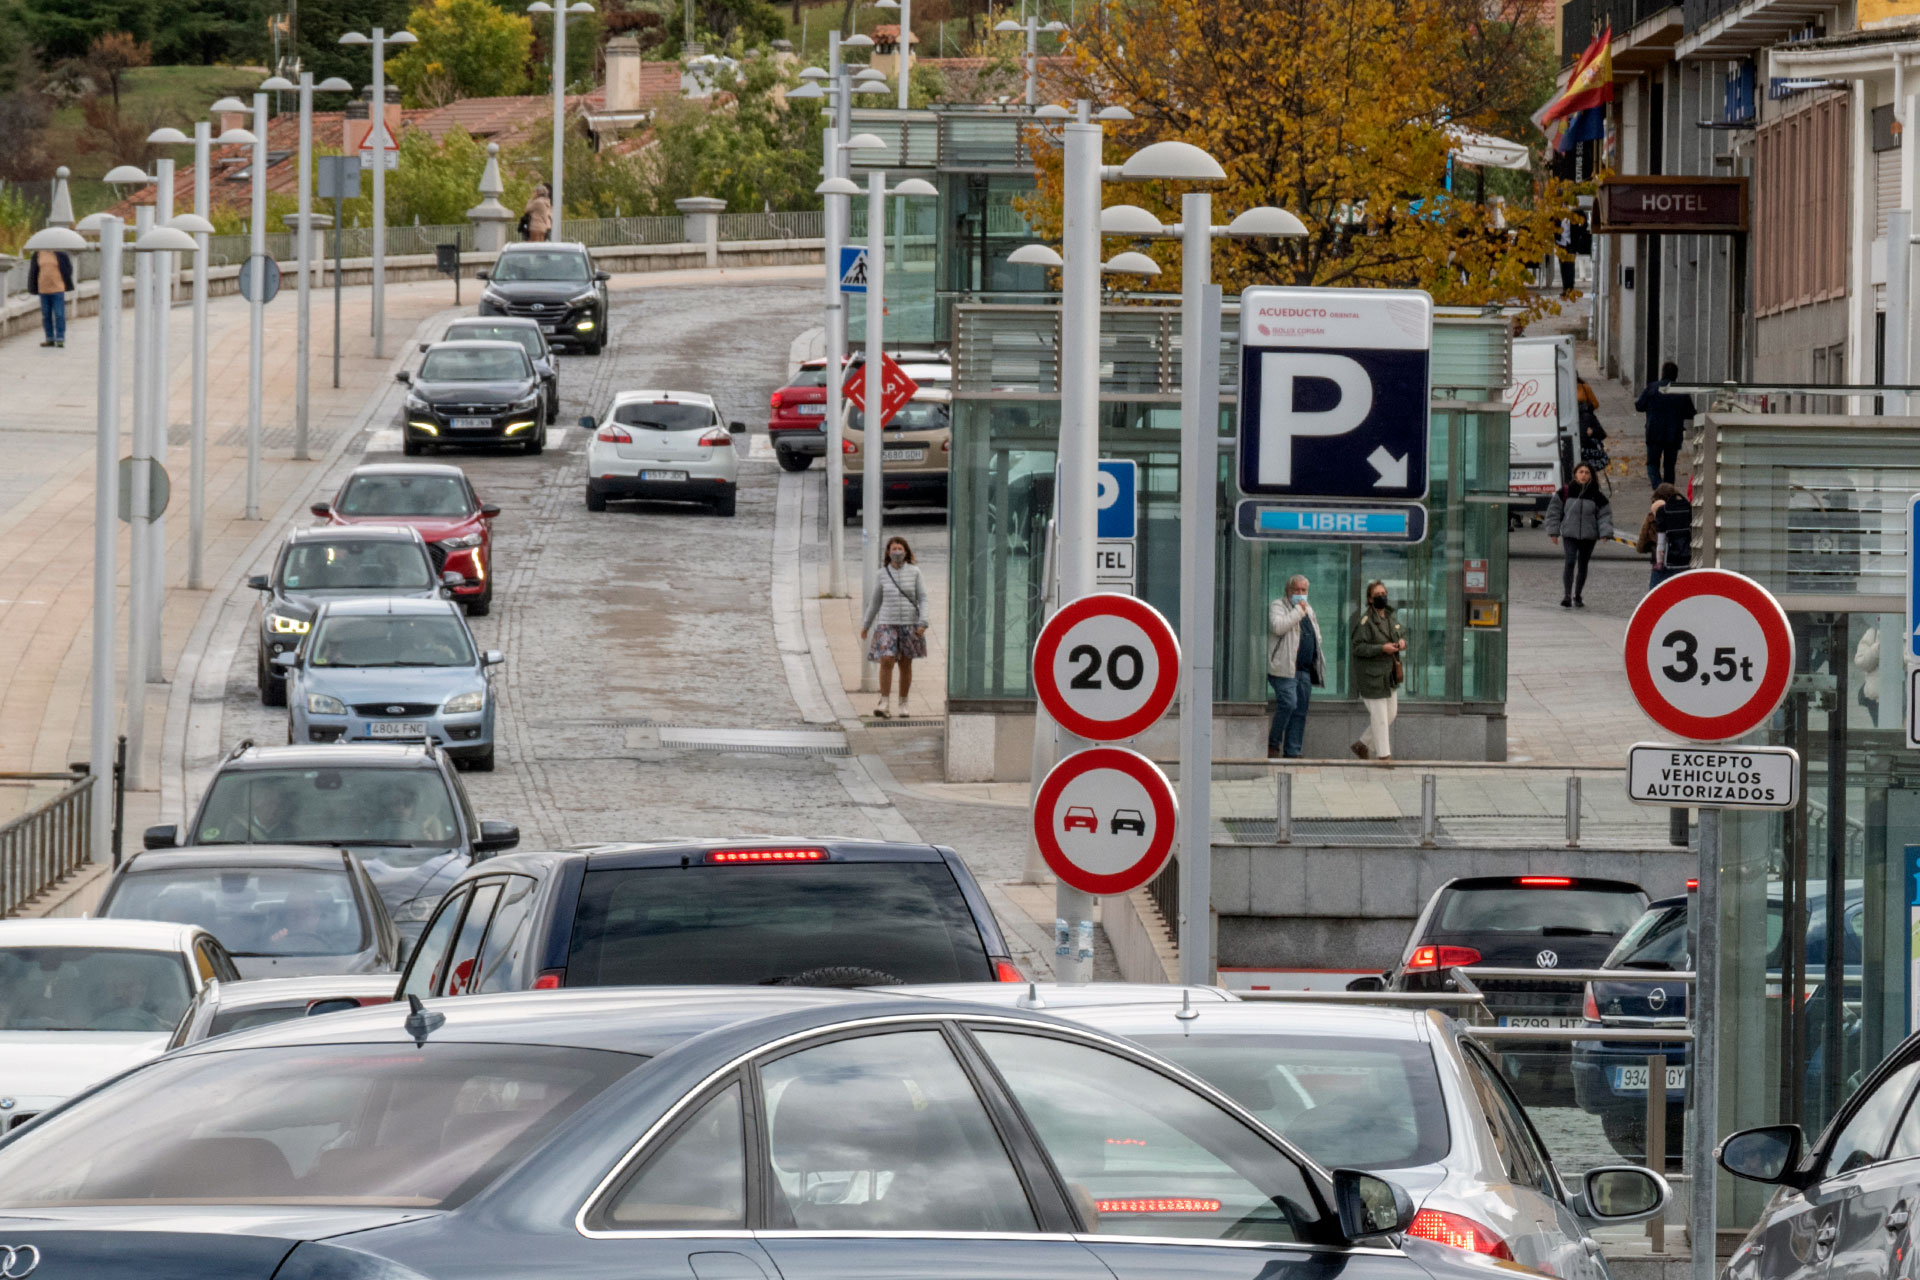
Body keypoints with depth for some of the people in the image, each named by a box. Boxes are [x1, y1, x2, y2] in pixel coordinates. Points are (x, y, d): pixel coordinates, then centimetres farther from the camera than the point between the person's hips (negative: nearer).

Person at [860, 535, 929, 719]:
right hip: (887, 623, 0)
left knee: (905, 664, 7)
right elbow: (875, 601, 12)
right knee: (886, 661, -14)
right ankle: (883, 703, -12)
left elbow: (922, 599, 0)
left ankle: (902, 704, 19)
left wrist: (923, 623, -11)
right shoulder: (882, 575, 3)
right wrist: (866, 625, 16)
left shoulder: (914, 572, 0)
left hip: (909, 624, 0)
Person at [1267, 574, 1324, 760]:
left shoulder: (1309, 609, 22)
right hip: (1284, 668, -8)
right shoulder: (1278, 606, -2)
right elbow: (1277, 627, -21)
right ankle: (1273, 743, -5)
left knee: (1300, 711, 5)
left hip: (1304, 669, 8)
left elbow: (1316, 635, 32)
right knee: (1288, 703, -20)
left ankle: (1292, 752, 8)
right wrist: (1298, 611, -15)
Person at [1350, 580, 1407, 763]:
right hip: (1372, 676, -8)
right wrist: (1381, 648, -25)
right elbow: (1357, 646, -19)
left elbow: (1402, 632, 25)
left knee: (1391, 713, 14)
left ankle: (1363, 745, 28)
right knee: (1379, 715, -4)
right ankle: (1383, 754, 4)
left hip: (1389, 675, 8)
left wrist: (1402, 641, 1)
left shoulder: (1390, 617, 10)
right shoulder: (1364, 621, -15)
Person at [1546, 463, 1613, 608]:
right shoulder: (1565, 493, -1)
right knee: (1570, 563, -17)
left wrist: (1605, 533, -10)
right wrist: (1554, 531, 1)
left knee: (1583, 565, 11)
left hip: (1589, 536, 2)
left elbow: (1604, 515, 3)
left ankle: (1577, 596, 24)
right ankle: (1567, 595, -19)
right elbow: (1554, 511, 5)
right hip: (1570, 534, -2)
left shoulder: (1597, 496, 1)